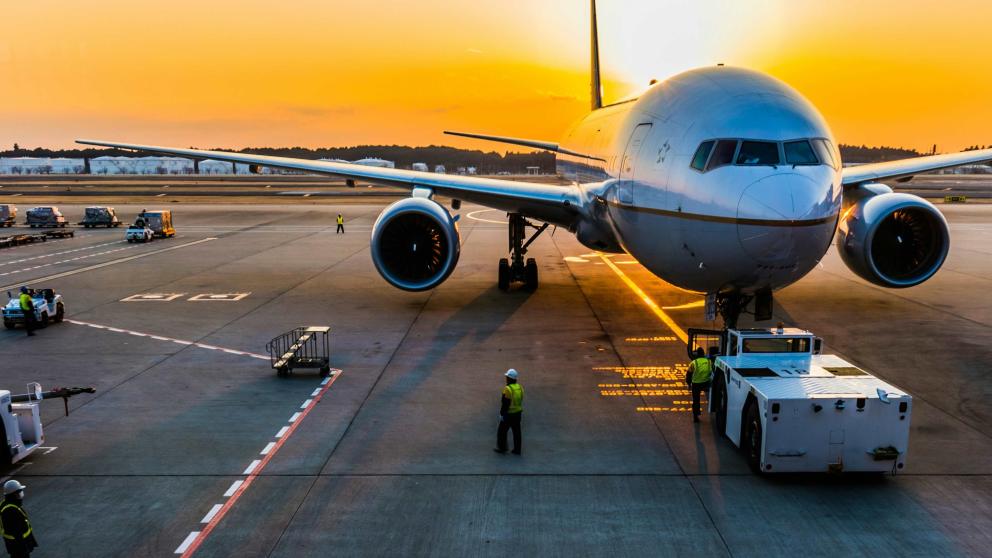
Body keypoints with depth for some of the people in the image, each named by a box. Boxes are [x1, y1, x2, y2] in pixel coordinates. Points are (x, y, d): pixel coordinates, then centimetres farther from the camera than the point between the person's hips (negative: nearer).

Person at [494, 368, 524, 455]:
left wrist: (502, 414, -14)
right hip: (518, 413, 7)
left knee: (502, 431, 10)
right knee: (516, 431, 12)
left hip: (508, 414, -7)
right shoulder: (520, 387, 2)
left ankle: (502, 448, 19)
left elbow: (505, 403, -21)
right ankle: (517, 450, 16)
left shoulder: (508, 389, -22)